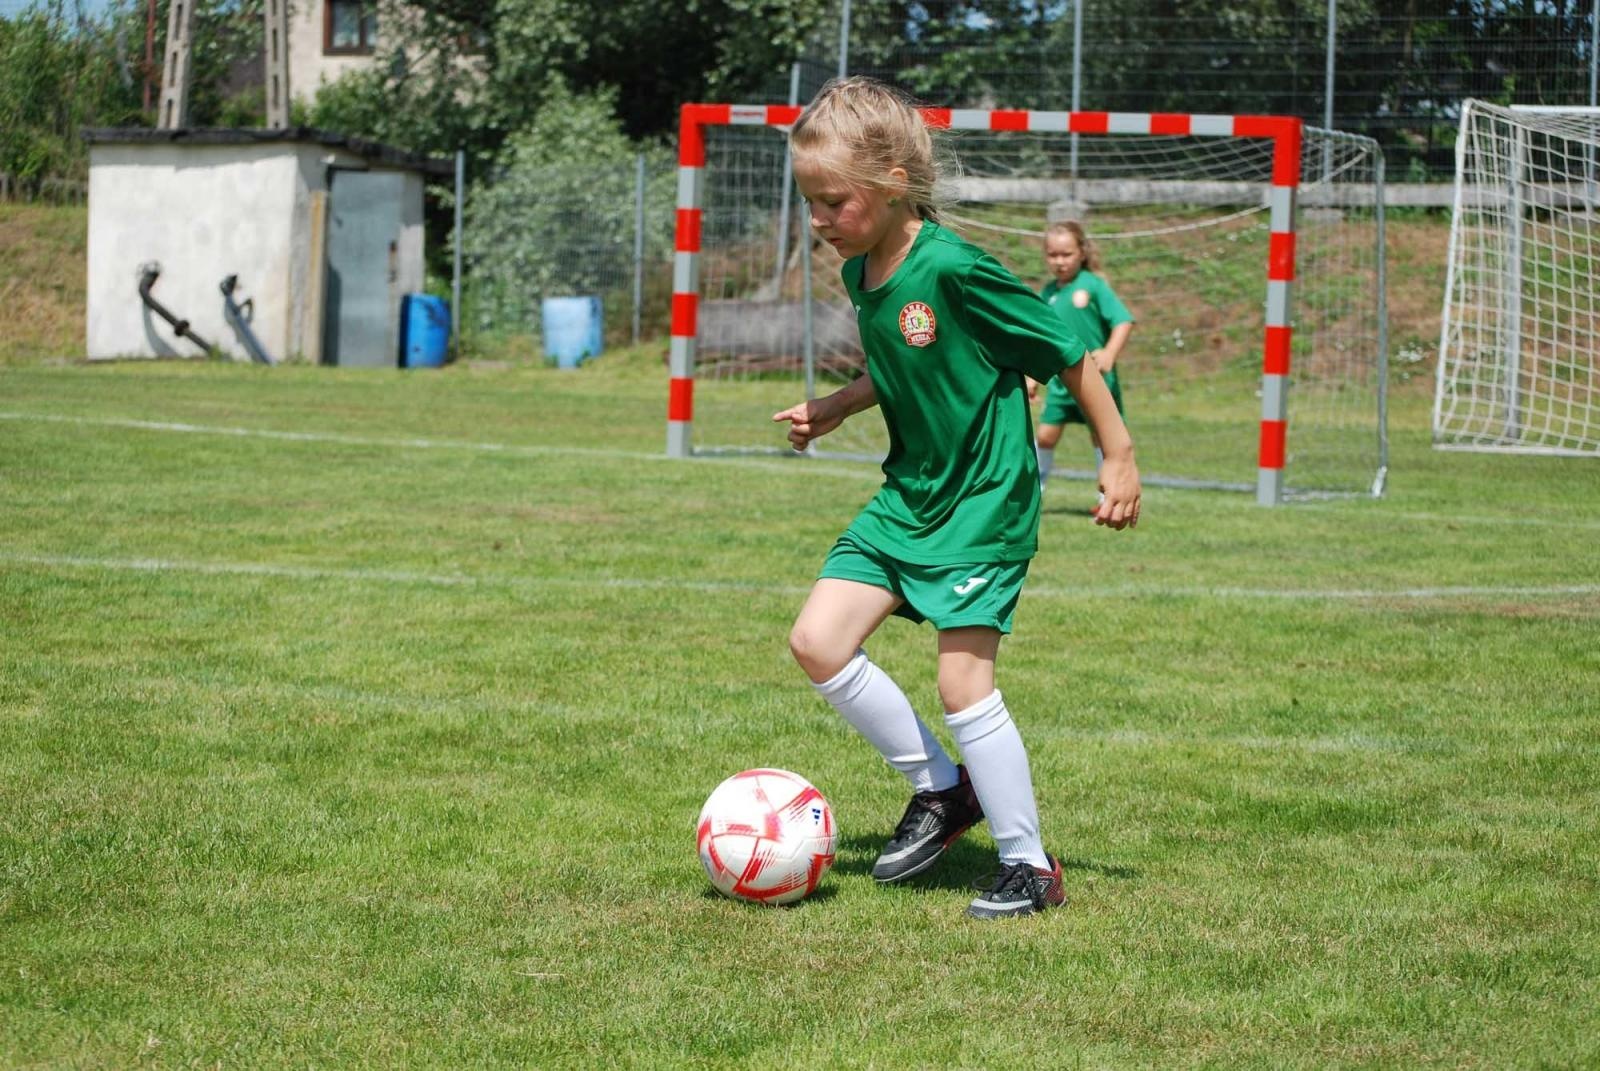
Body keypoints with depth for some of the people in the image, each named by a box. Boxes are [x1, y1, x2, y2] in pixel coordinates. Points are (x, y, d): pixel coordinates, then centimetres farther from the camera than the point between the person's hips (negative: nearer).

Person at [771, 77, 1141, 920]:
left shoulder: (954, 269, -22)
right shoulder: (860, 274, 2)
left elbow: (1068, 354, -14)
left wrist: (1119, 457, -10)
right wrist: (833, 409, 7)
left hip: (985, 501, -8)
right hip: (907, 495, 8)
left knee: (962, 681, -11)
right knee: (817, 640, -1)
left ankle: (1031, 867, 4)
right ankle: (941, 789, 15)